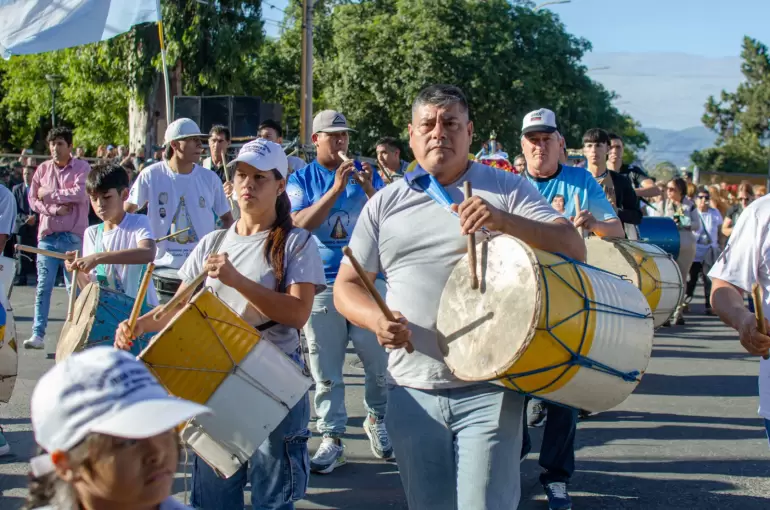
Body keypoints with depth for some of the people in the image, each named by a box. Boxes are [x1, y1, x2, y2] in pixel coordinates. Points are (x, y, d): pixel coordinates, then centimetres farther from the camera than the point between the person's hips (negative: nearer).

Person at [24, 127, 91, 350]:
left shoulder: (82, 168, 0)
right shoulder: (43, 169, 9)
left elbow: (79, 194, -16)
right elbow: (33, 200, 7)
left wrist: (49, 194, -8)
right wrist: (54, 209, -10)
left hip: (73, 236, -3)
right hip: (47, 235, 3)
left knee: (75, 287, 3)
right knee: (43, 286, -2)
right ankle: (38, 334, -3)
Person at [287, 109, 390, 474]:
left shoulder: (365, 173, 6)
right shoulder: (301, 179, 4)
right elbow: (299, 224, -13)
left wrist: (369, 189, -18)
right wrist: (336, 189, -19)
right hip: (323, 283, -1)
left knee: (378, 359, 3)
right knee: (325, 367, 2)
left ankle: (376, 420, 26)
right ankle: (331, 440, 9)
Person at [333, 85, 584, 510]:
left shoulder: (506, 190, 2)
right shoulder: (385, 204, 9)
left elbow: (573, 248, -8)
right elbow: (346, 287, 10)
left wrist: (504, 221, -25)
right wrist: (377, 319, -13)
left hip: (489, 390, -3)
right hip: (412, 392, 3)